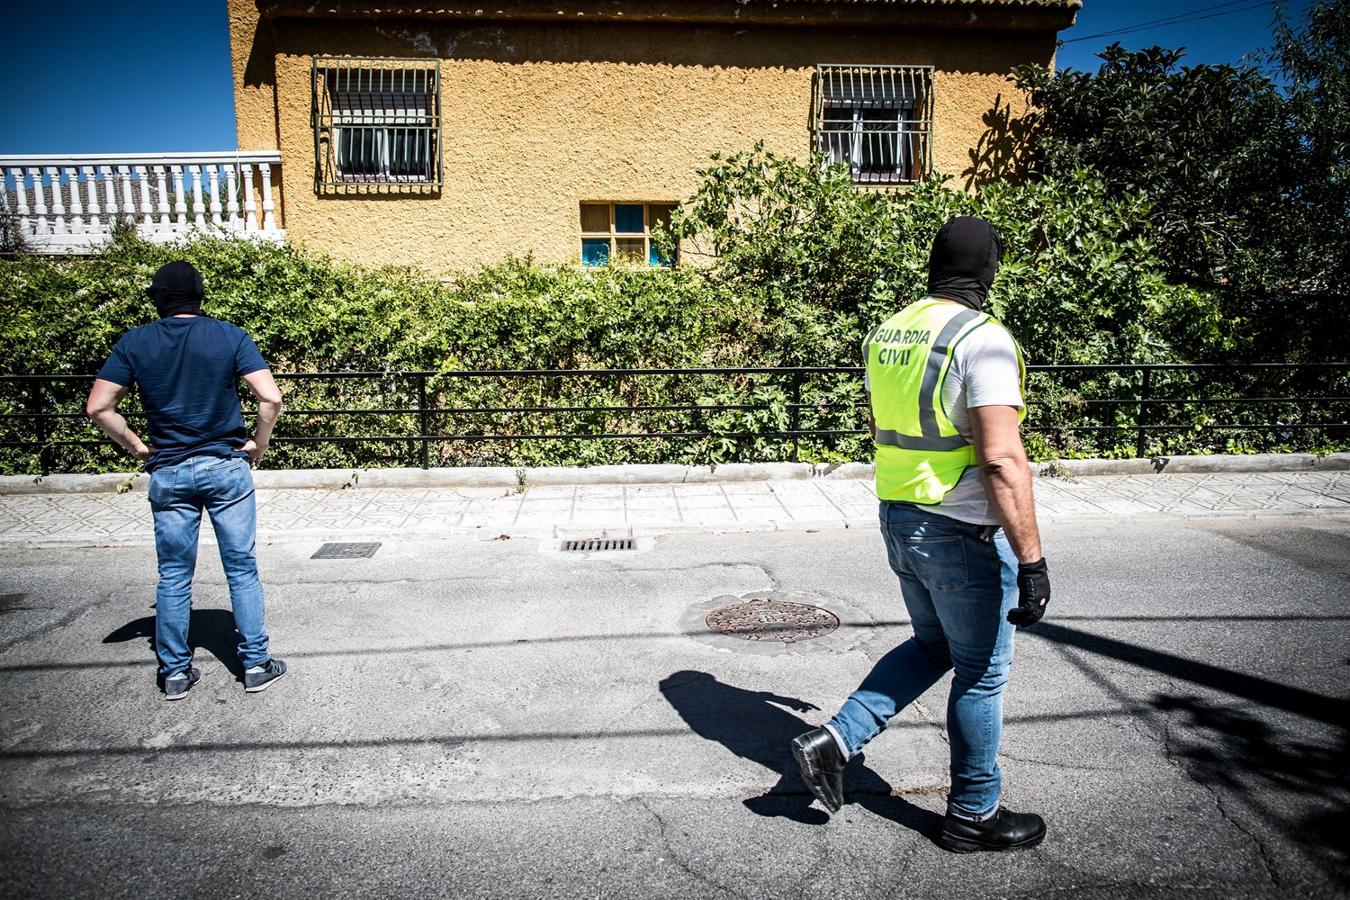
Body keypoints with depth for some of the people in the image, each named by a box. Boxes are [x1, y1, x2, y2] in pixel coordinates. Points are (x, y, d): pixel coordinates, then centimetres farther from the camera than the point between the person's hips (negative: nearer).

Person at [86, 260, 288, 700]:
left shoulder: (134, 343, 2)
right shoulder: (230, 336, -4)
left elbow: (98, 407, -2)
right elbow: (270, 398, -13)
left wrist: (136, 446, 9)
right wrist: (258, 446, 0)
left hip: (168, 473, 2)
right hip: (226, 467, -1)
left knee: (173, 576, 11)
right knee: (242, 569, 7)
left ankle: (175, 672, 19)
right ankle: (256, 663, 12)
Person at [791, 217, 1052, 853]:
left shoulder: (886, 332, 7)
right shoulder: (982, 339, -18)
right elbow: (1002, 460, -26)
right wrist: (1032, 561, -22)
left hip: (898, 520, 8)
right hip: (965, 535, -7)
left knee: (933, 645, 25)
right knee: (980, 674, 11)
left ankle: (834, 741, 18)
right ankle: (973, 815, 29)